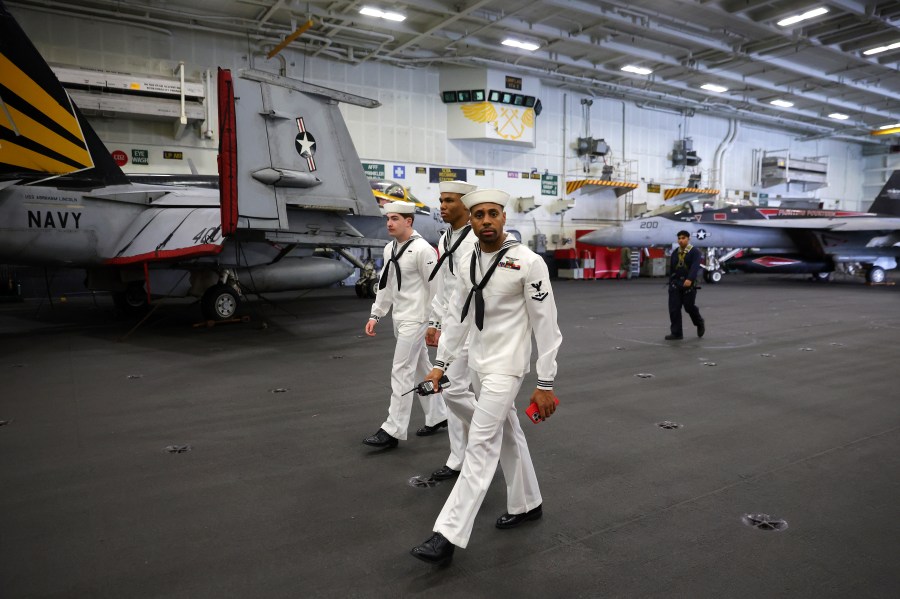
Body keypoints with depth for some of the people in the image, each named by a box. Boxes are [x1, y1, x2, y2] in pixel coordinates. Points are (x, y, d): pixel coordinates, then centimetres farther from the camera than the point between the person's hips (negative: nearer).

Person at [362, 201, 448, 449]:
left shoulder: (422, 249, -16)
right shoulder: (389, 249, 9)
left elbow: (435, 289, -15)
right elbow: (385, 285, 16)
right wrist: (375, 315, 11)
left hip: (415, 319, -8)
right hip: (399, 318, 8)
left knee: (401, 372, -7)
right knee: (420, 369, 16)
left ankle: (393, 430, -1)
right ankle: (437, 416, 30)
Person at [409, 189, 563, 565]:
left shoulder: (528, 262, -15)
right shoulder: (470, 263, 5)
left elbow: (546, 325, -14)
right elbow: (458, 317, 12)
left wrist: (545, 384, -13)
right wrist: (440, 364, 9)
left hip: (507, 366, -7)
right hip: (478, 364, 7)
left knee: (481, 445, -8)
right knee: (507, 435, 18)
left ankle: (448, 535, -5)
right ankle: (527, 504, 36)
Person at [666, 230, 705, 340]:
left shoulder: (695, 252, -5)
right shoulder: (675, 253, 11)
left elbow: (695, 267, -20)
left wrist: (690, 279, -35)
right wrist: (671, 283, 16)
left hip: (689, 284, -4)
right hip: (675, 283, 5)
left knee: (689, 307, 4)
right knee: (674, 308, -3)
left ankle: (700, 323, 34)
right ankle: (676, 333, 3)